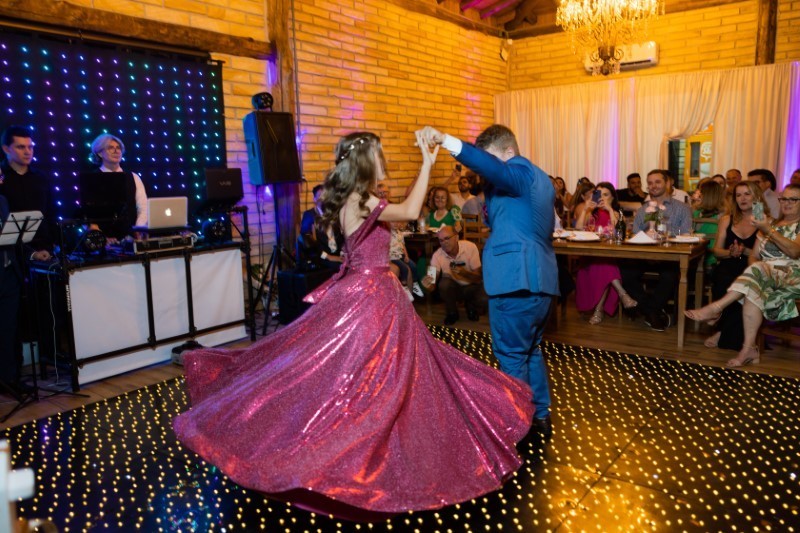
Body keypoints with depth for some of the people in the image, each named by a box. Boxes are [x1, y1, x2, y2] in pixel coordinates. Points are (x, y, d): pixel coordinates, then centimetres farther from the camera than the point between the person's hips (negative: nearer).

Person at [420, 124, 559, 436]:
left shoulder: (520, 173, -11)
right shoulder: (540, 179, 19)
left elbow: (490, 166, -32)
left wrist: (446, 141, -42)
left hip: (516, 280, -11)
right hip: (541, 279, 11)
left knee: (511, 357, 0)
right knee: (531, 350, 21)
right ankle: (541, 415, 31)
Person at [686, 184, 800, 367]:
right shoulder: (770, 224, 22)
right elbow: (754, 256, 15)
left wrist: (769, 231, -22)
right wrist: (753, 271, -8)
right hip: (766, 274, 4)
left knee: (758, 271, -35)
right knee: (752, 290, -32)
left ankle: (716, 308, -35)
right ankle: (749, 349, -36)